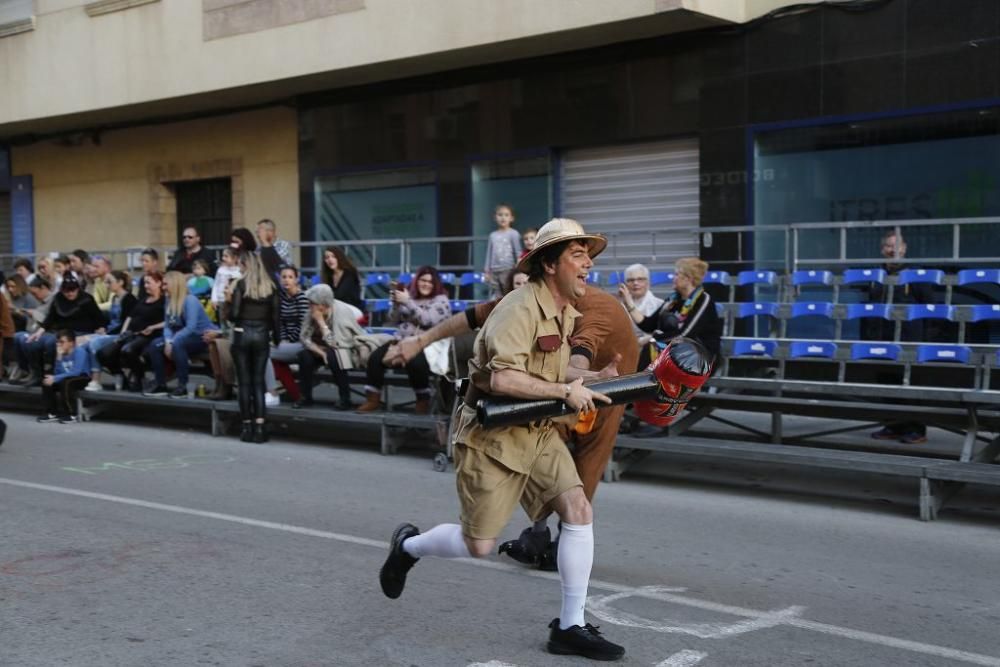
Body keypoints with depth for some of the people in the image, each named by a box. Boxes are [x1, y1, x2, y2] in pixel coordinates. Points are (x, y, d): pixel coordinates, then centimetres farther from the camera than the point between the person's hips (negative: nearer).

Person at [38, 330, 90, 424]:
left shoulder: (80, 352, -18)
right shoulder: (62, 354, 1)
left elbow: (76, 372, -28)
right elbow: (57, 373, -5)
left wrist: (55, 378, -28)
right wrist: (59, 357, -17)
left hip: (82, 378, -7)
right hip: (66, 378, 7)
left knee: (65, 382, -33)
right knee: (47, 382, -8)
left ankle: (71, 415, -24)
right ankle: (52, 413, -1)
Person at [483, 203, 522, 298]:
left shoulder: (513, 234, -4)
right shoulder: (493, 235, 10)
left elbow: (518, 253, -4)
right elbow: (489, 254, 15)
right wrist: (487, 271, 13)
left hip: (508, 270, -4)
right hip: (495, 271, 4)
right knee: (498, 296, 5)